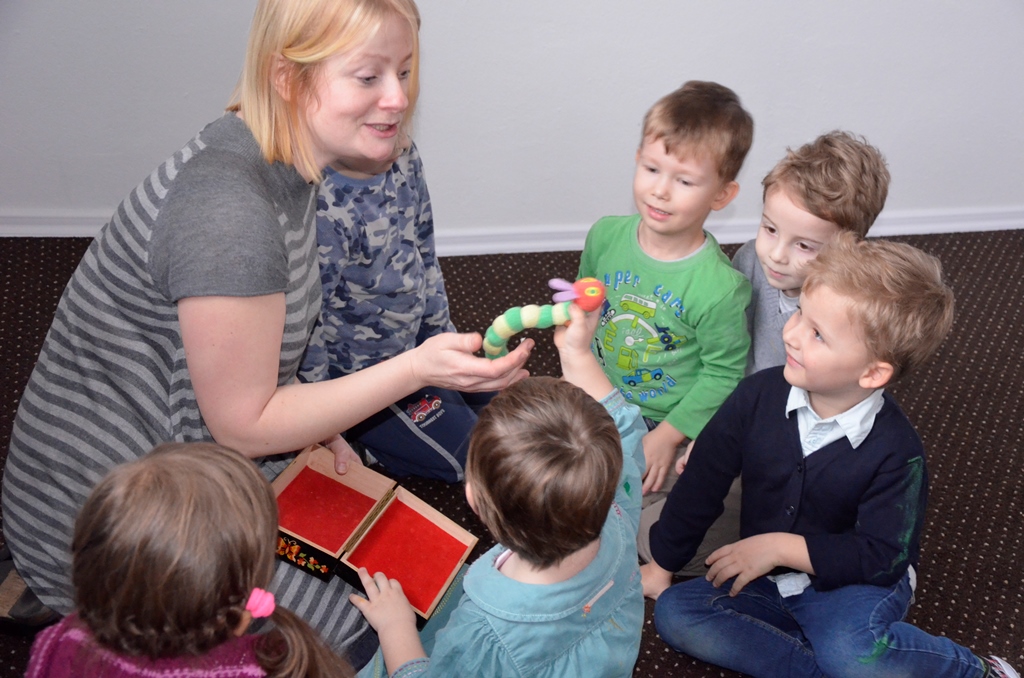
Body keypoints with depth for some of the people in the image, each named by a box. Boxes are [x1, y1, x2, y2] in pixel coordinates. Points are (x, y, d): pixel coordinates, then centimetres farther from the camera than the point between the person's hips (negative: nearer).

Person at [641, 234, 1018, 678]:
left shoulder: (896, 453, -20)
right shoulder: (760, 394, -11)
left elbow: (880, 555, -17)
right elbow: (702, 480, -2)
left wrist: (780, 546, -21)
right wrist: (662, 565, 6)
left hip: (854, 586, -5)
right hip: (768, 581, 5)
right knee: (674, 613, -15)